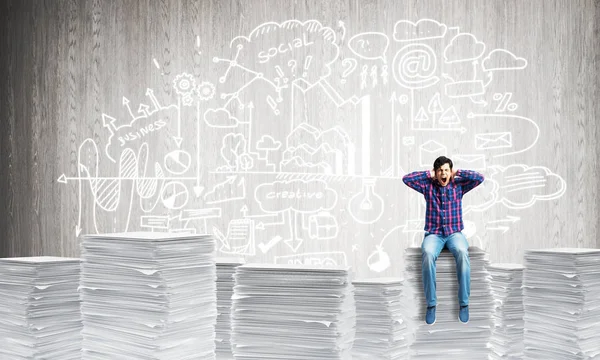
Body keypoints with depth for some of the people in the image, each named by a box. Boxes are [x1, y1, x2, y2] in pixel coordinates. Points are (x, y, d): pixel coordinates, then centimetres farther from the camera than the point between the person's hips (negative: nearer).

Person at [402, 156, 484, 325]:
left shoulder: (458, 186, 7)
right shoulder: (428, 186, 7)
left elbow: (480, 178, -5)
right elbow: (406, 178, -3)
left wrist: (457, 173, 0)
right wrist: (428, 174, 0)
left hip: (455, 233, 0)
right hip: (434, 234, 0)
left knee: (462, 252, -36)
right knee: (428, 254, -36)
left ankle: (464, 303, -27)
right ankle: (431, 303, -27)